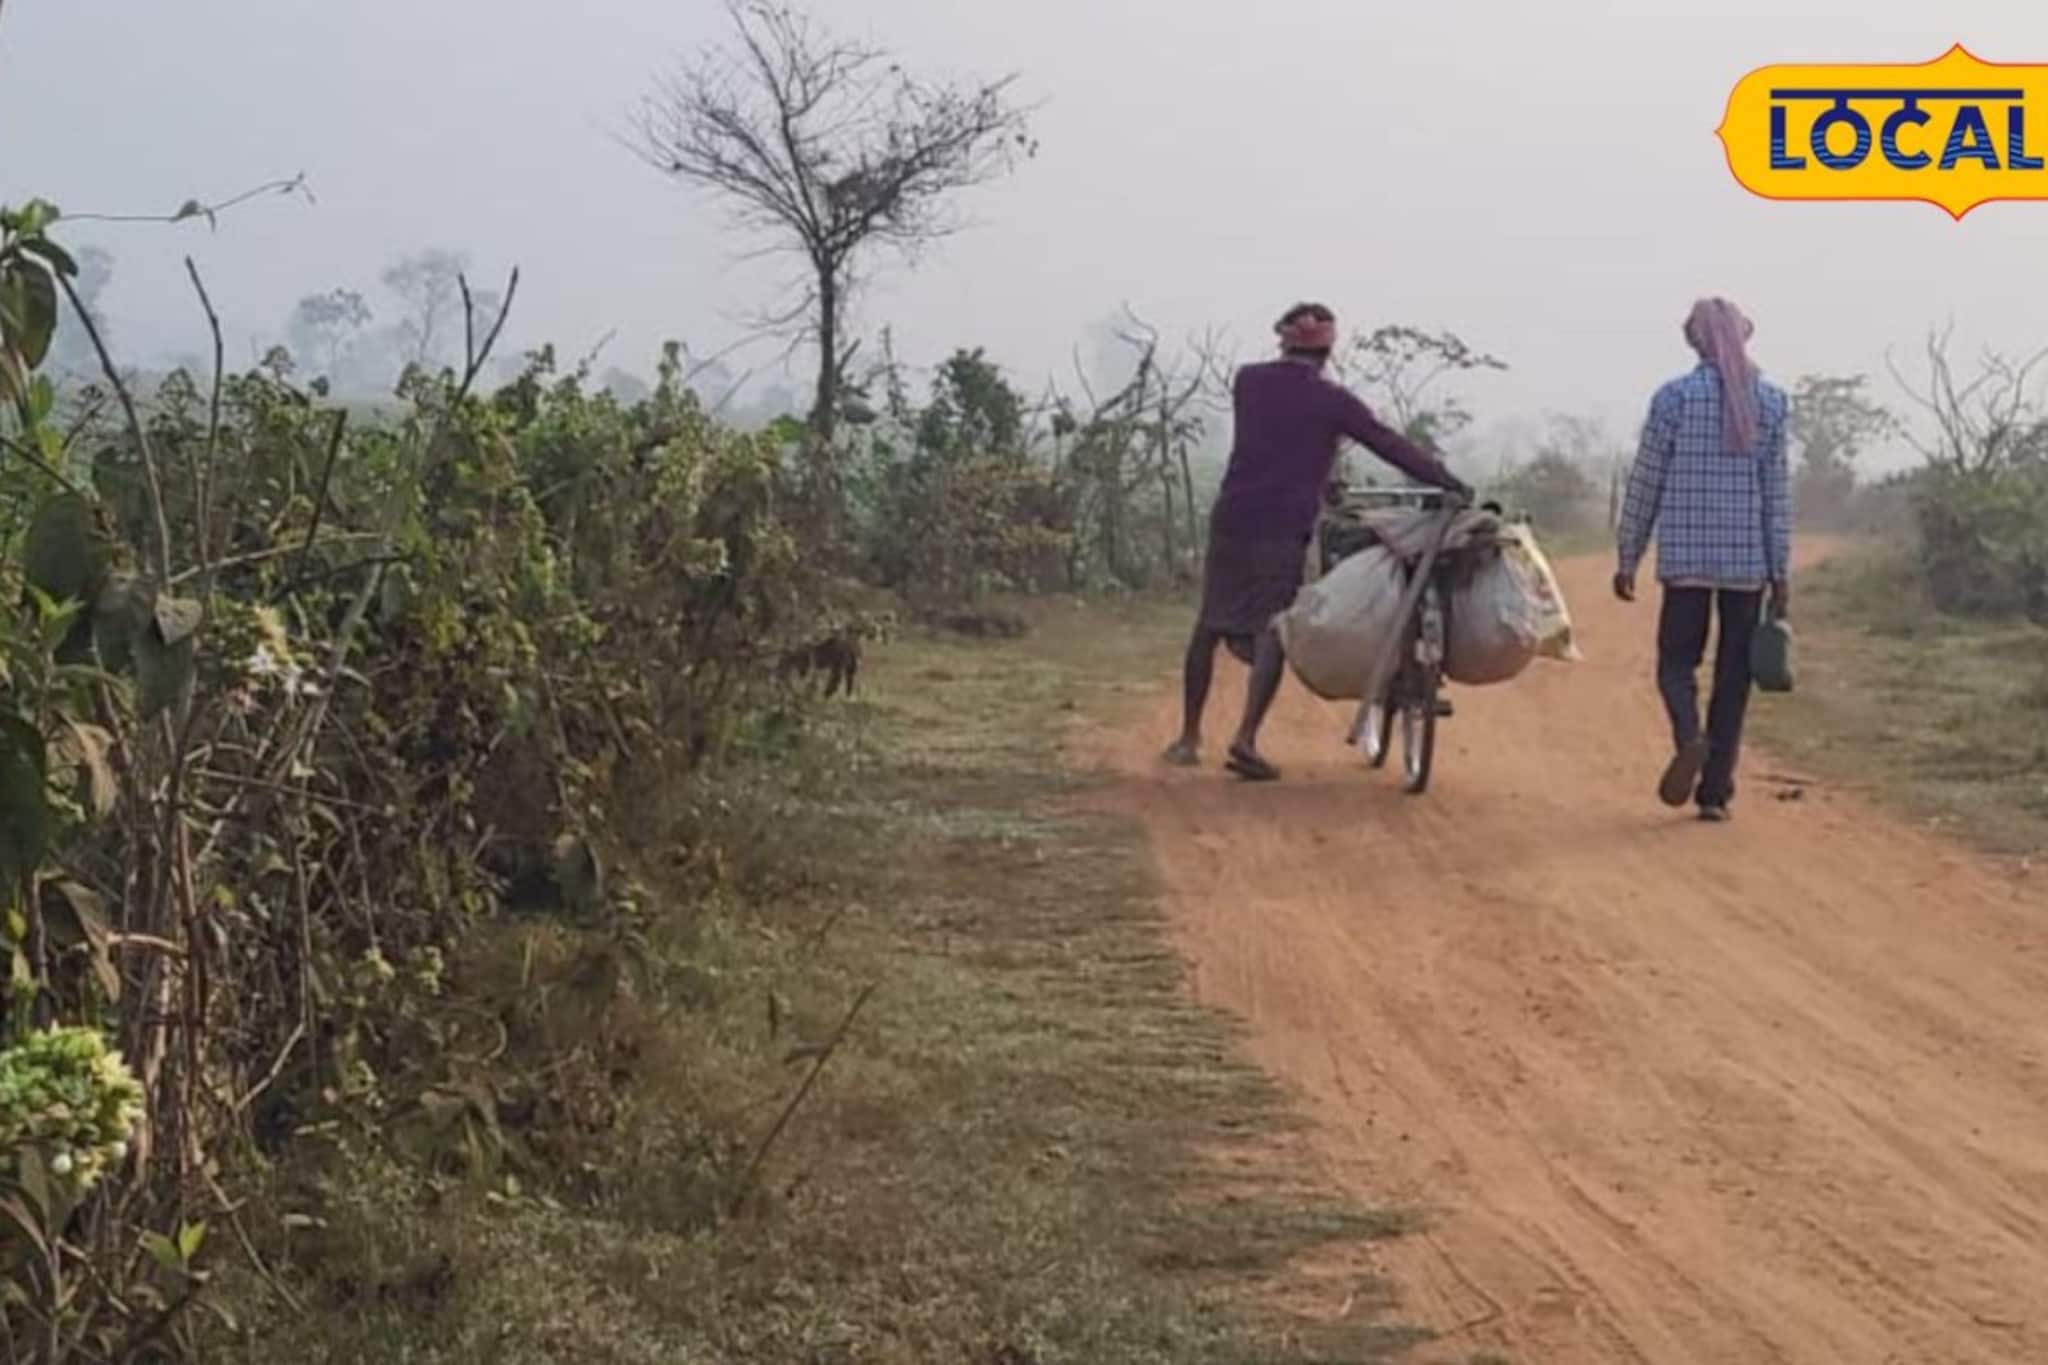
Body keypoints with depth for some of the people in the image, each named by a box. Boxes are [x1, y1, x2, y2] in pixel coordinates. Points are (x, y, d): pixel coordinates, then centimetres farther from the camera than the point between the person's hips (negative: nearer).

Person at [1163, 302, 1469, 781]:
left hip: (1232, 521, 4)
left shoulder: (1248, 381, 7)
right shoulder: (1331, 400, -4)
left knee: (1210, 625, 13)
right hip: (1284, 530, -4)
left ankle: (1189, 737, 18)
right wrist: (1449, 481, -1)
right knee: (1271, 632, 0)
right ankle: (1246, 740, -12)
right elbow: (1390, 444, -6)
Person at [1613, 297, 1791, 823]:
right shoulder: (1770, 401, 2)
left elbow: (1645, 483, -1)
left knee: (1677, 660, 9)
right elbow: (1778, 492, 3)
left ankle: (1689, 736, -22)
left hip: (1686, 559, -2)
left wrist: (1628, 558, 7)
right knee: (1733, 674, 8)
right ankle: (1715, 790, 6)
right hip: (1749, 561, 2)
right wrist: (1780, 571, 7)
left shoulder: (1674, 397, -4)